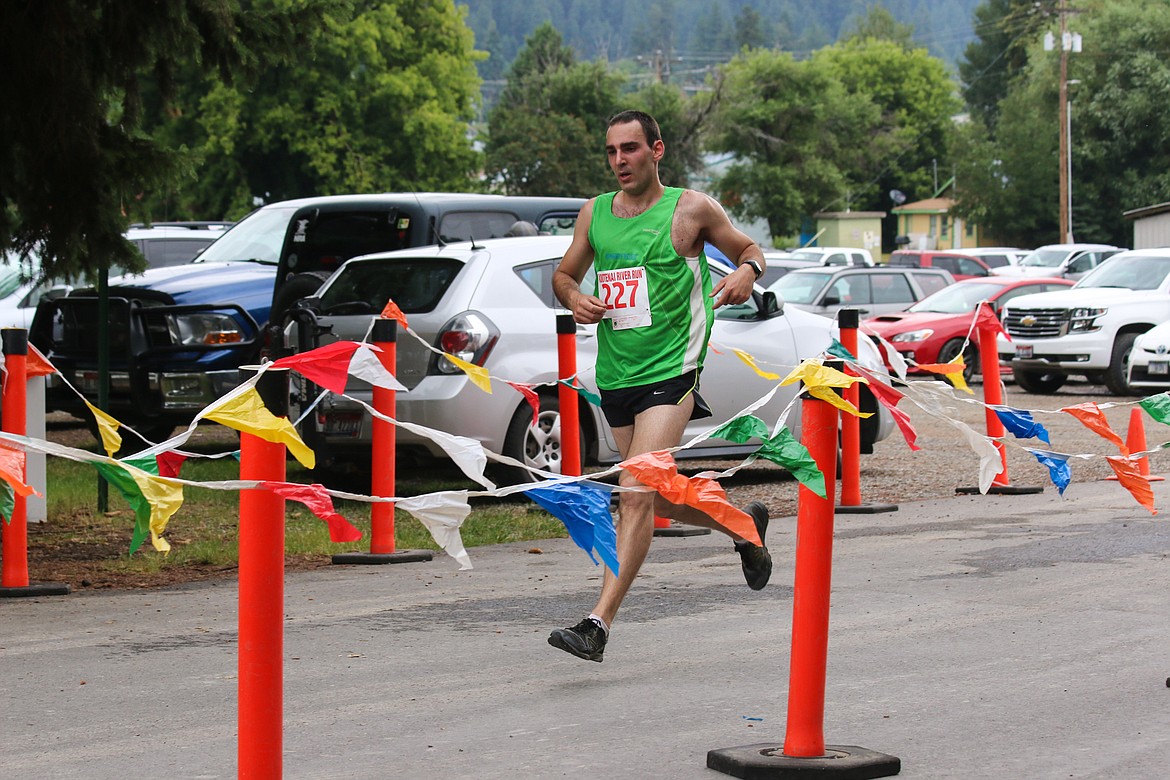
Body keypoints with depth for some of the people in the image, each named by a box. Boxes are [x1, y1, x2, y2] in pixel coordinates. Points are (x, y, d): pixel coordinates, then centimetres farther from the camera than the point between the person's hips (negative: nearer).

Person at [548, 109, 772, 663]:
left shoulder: (690, 208, -2)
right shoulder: (594, 213, 10)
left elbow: (750, 250, 10)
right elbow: (564, 274, 22)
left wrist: (747, 271, -14)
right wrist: (574, 298, -1)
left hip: (671, 371, -6)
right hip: (615, 374, 6)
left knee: (636, 494, -18)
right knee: (660, 498, 17)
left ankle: (599, 624, -22)